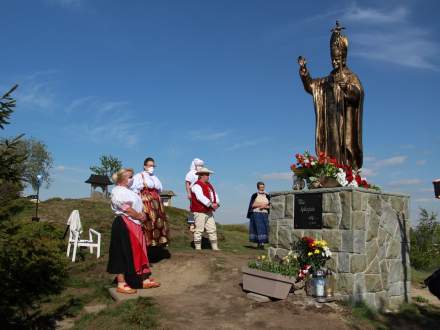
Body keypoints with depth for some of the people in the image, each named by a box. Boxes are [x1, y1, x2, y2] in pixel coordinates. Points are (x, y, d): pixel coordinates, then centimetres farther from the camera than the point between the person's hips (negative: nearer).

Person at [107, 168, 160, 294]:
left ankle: (144, 280, 19)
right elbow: (127, 209, -19)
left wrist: (142, 215, 4)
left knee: (138, 253, 12)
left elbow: (137, 207, 23)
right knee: (124, 254, -4)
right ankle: (121, 284, 4)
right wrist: (140, 216, -8)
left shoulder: (128, 191, 20)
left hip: (134, 225, 10)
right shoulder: (118, 191, -12)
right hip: (124, 225, -10)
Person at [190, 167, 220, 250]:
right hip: (200, 212, -9)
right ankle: (198, 248, 4)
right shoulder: (197, 185, -11)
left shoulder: (209, 185, 17)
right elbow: (200, 197, -23)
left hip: (209, 212, 9)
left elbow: (215, 195, 14)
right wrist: (211, 205, -23)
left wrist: (216, 204, -6)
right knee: (199, 230, -4)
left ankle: (215, 247, 16)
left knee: (212, 229, 10)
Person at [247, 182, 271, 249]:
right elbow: (252, 205, -5)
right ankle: (260, 243, -8)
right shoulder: (255, 195, 2)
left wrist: (264, 206, -12)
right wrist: (260, 204, -11)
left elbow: (270, 206, 6)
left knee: (264, 228, -3)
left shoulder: (267, 196, 9)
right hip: (256, 214, -3)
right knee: (258, 228, -9)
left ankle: (261, 243, 1)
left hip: (264, 214, 3)